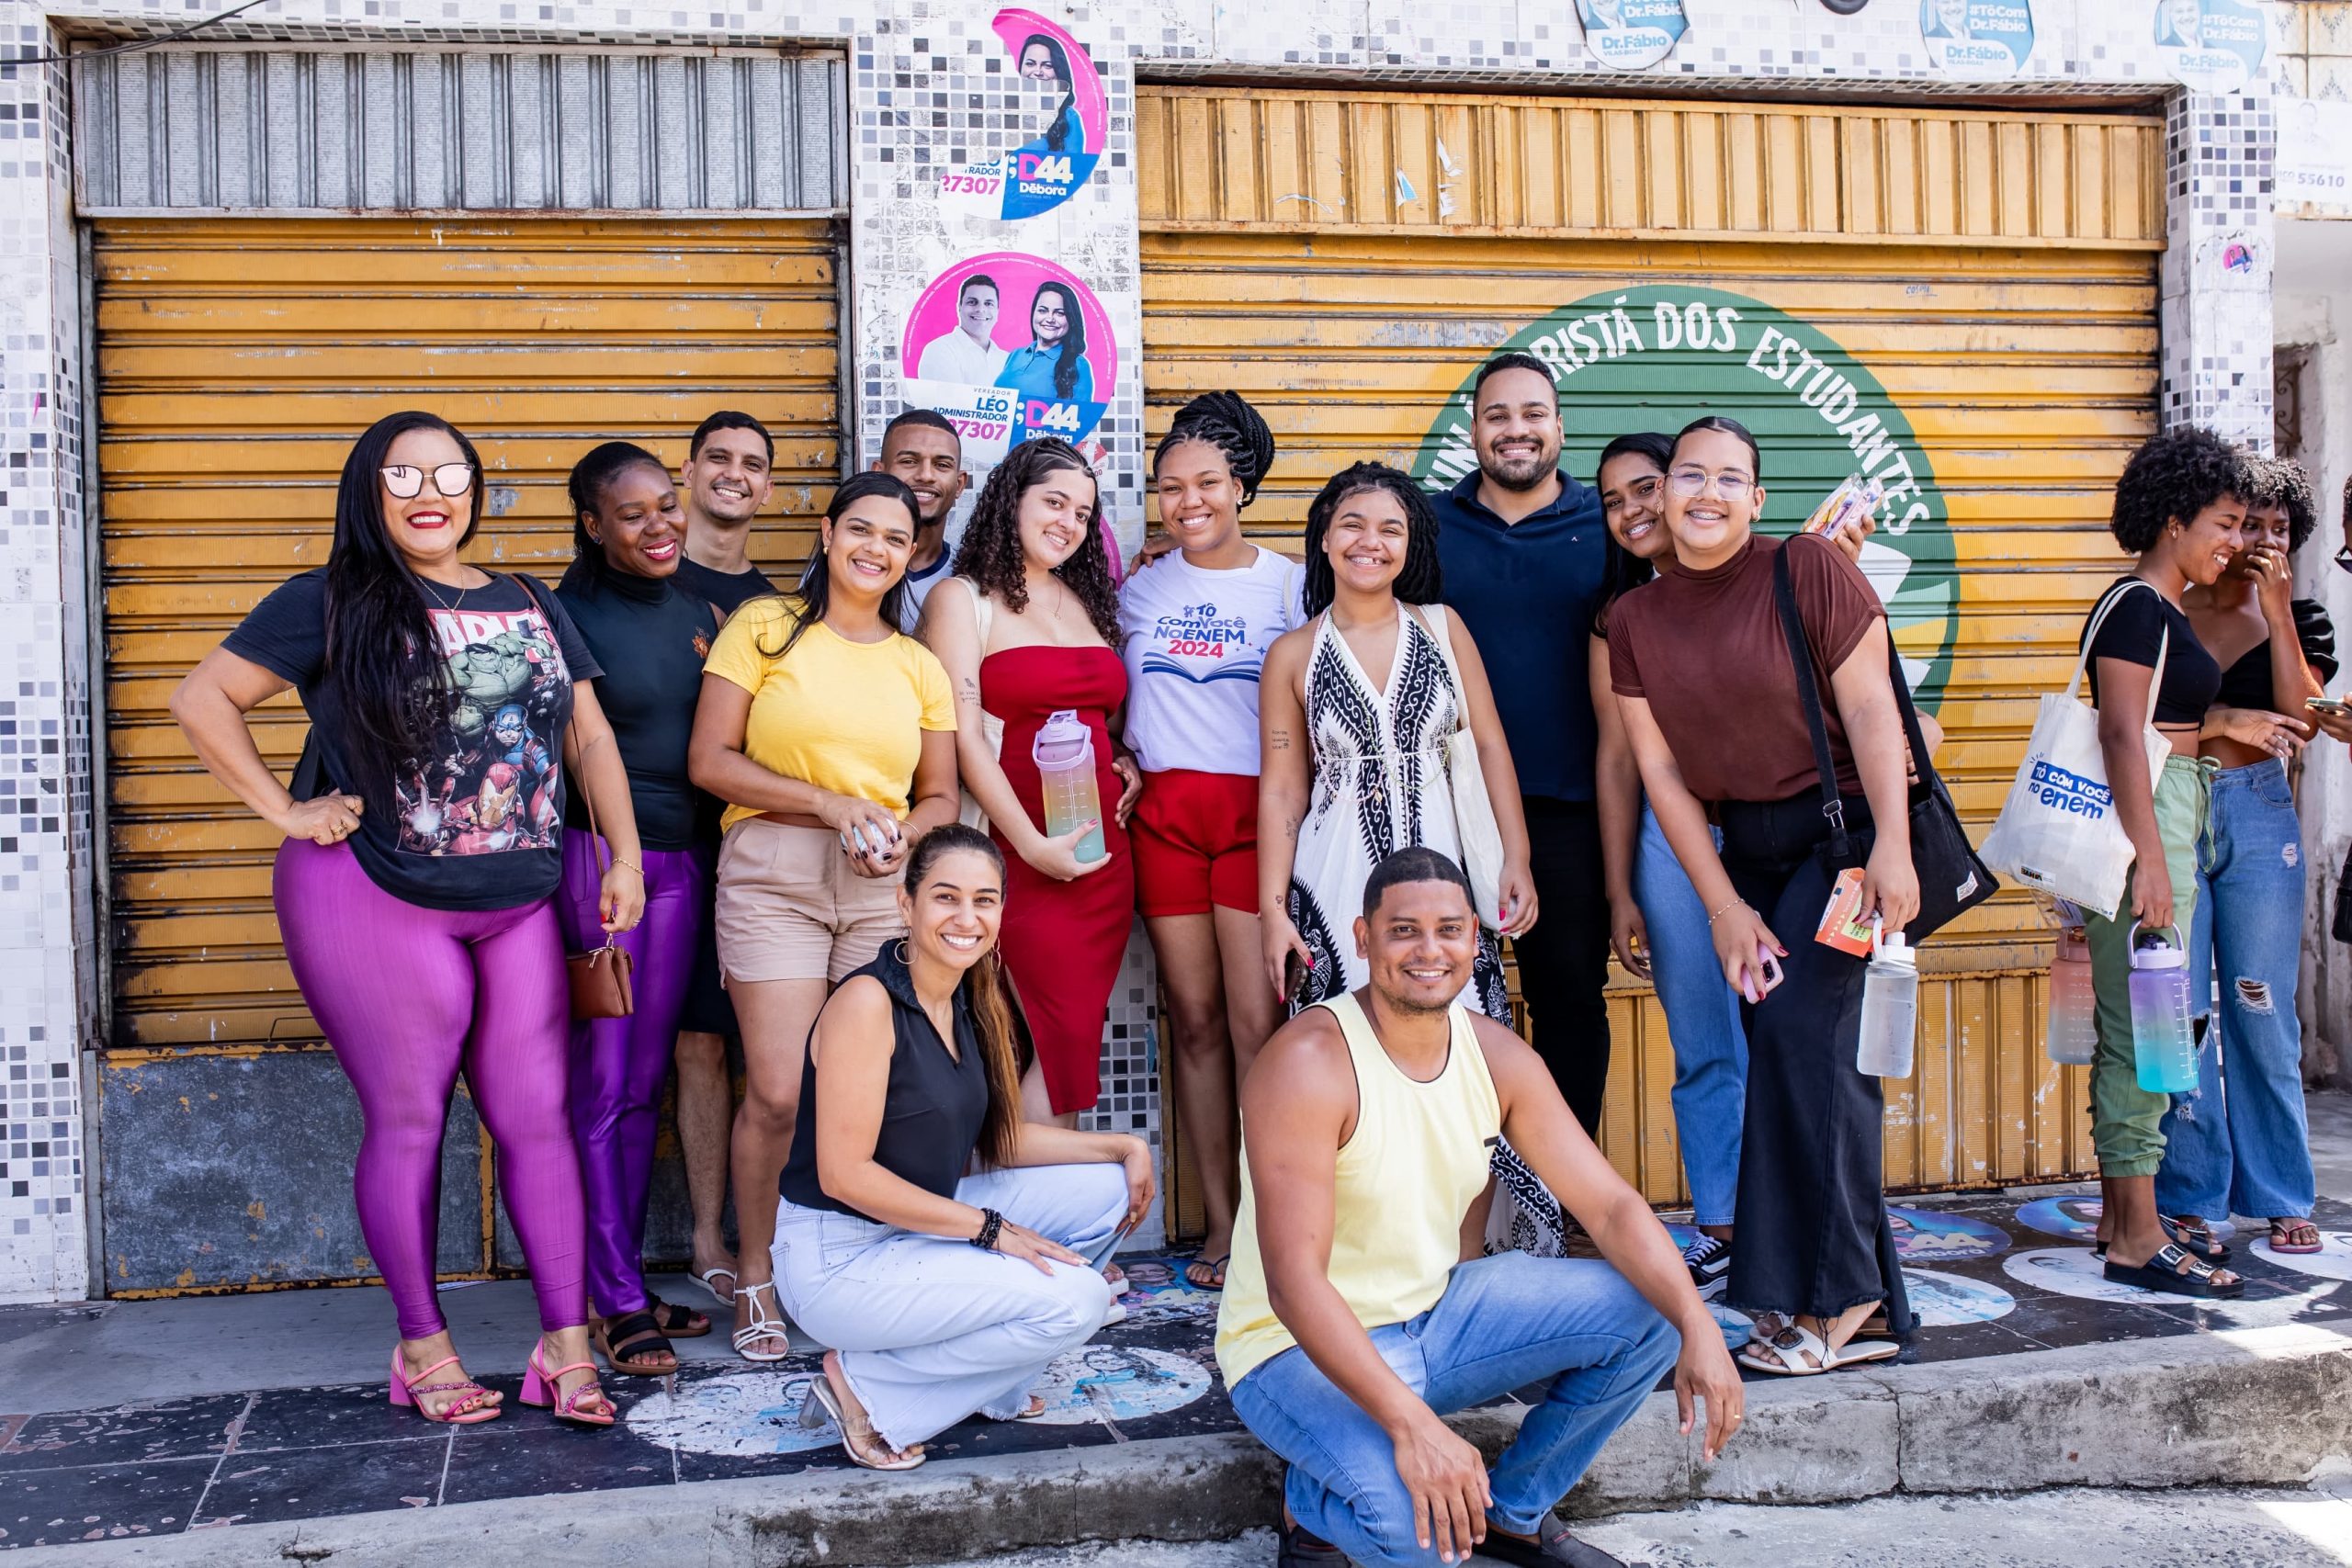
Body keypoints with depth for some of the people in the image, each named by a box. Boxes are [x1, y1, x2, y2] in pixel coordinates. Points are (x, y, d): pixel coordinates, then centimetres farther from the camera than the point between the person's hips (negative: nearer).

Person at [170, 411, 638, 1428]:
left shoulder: (532, 608, 14)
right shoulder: (330, 606, 0)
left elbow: (588, 736, 15)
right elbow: (200, 700, -1)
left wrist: (625, 856, 6)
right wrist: (286, 813, -7)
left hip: (520, 904, 4)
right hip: (374, 898, -4)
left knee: (536, 1117, 3)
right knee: (407, 1121, 3)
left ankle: (566, 1343, 11)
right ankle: (422, 1345, 17)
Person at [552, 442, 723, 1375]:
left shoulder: (698, 610, 11)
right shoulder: (568, 615, -8)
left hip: (682, 861, 6)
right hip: (595, 858, -6)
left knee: (645, 1085, 12)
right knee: (600, 1086, -1)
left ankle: (628, 1278, 23)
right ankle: (614, 1304, 8)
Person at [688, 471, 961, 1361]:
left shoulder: (919, 666, 17)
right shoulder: (763, 628, 6)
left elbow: (942, 797, 18)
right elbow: (709, 761, -2)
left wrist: (900, 833, -5)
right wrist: (831, 803, -10)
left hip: (886, 887, 3)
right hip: (771, 876, -3)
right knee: (778, 1092, -8)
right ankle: (756, 1280, 11)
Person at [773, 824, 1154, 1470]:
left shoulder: (973, 1003, 7)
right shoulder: (868, 1000, -20)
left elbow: (999, 1139, 12)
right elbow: (844, 1173, -22)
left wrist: (1125, 1147, 2)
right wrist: (988, 1228, -21)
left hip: (918, 1228, 9)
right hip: (838, 1259, -9)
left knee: (1108, 1190, 3)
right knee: (1076, 1301, -20)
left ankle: (992, 1385, 9)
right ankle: (867, 1387, -4)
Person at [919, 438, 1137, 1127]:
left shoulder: (1087, 599, 18)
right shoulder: (963, 600, -1)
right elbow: (965, 737, -9)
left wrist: (1128, 762, 3)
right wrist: (1032, 844, -16)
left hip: (1106, 845, 6)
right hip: (1029, 847, -6)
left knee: (1074, 1038, 5)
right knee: (1063, 1039, -8)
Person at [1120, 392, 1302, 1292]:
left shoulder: (1289, 585, 6)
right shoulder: (1138, 591, 13)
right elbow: (1113, 698, 23)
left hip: (1255, 809, -2)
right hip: (1163, 810, 3)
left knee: (1256, 1020, -9)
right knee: (1194, 1019, 4)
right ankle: (1218, 1223, 11)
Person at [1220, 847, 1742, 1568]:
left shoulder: (1498, 1055, -3)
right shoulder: (1309, 1063, -25)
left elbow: (1610, 1205, -4)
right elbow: (1294, 1282, -31)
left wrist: (1698, 1328, -22)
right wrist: (1411, 1424, -40)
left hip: (1437, 1312, 7)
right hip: (1303, 1347, -7)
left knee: (1647, 1317, -5)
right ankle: (1310, 1506, 4)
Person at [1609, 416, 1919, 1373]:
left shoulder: (1805, 570, -10)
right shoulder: (1634, 619, 3)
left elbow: (1870, 705, -12)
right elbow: (1660, 771, 1)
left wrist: (1892, 844, -21)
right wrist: (1723, 907, -3)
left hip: (1841, 822, -5)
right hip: (1742, 842, 5)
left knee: (1797, 1026, -17)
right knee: (1780, 1047, 3)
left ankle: (1828, 1300, -6)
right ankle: (1863, 1294, 13)